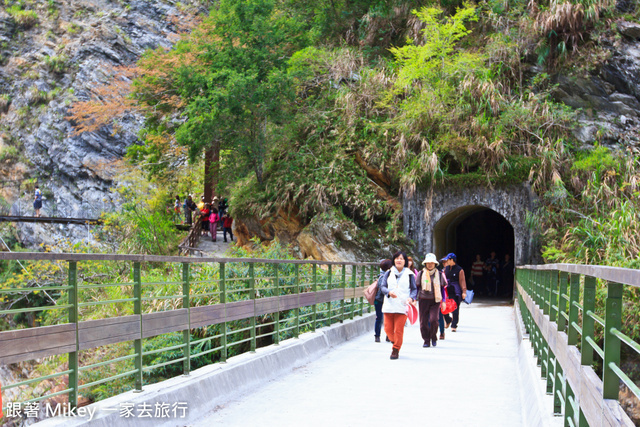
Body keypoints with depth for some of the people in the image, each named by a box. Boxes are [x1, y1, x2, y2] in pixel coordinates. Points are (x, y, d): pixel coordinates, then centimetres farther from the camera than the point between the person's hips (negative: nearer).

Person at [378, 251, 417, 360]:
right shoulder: (388, 273, 10)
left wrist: (411, 298, -11)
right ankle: (395, 342, 32)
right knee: (388, 329, 3)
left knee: (399, 329, -7)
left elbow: (414, 289, 9)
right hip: (389, 305, 2)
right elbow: (382, 286, 6)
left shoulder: (409, 274, 7)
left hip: (402, 306, -2)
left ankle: (396, 350, 6)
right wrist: (389, 292, -15)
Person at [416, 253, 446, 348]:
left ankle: (433, 337, 8)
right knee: (423, 321, -1)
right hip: (423, 300, 1)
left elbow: (442, 288, 14)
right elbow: (416, 287, 10)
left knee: (433, 319, -15)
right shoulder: (421, 274, 6)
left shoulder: (439, 274, 8)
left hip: (435, 301, -1)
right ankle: (426, 341, 11)